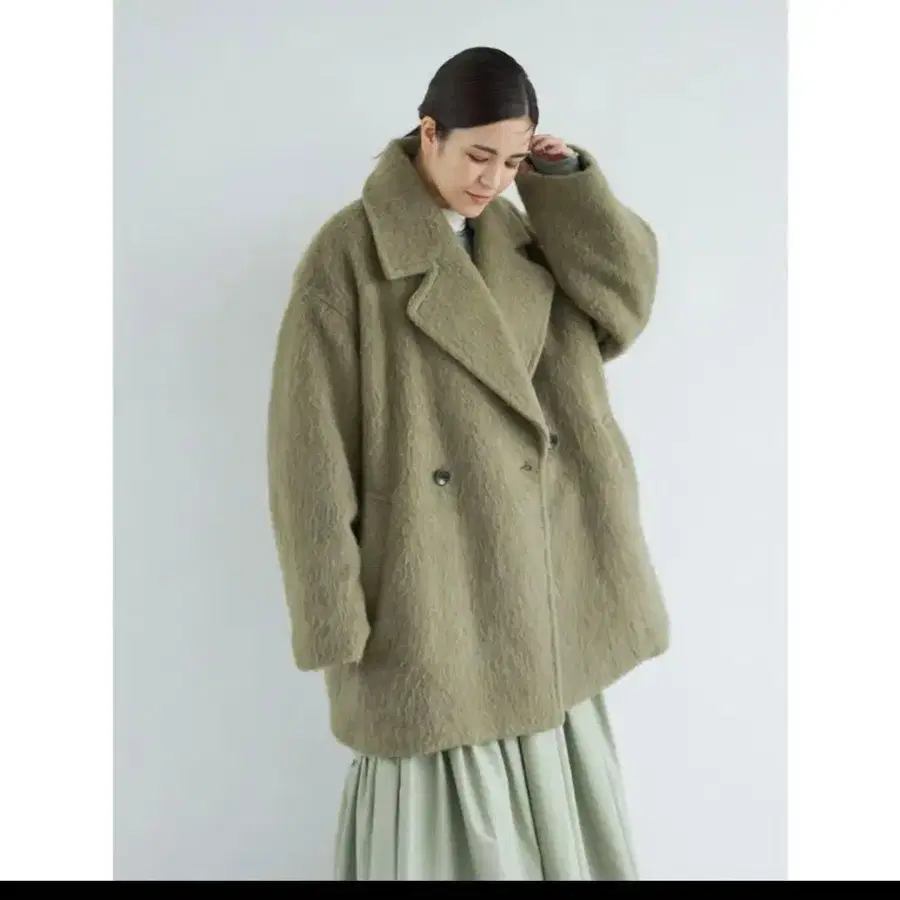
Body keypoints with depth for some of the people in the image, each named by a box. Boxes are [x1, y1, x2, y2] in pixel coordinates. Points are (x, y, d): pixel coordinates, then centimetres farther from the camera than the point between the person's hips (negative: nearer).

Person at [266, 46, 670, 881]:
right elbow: (312, 446, -12)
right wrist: (336, 613, -13)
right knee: (442, 800, 10)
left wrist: (564, 177, -5)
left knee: (543, 784, 19)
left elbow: (626, 302, 0)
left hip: (542, 579, 6)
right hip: (432, 583, -5)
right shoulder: (347, 254, -11)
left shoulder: (518, 233, 10)